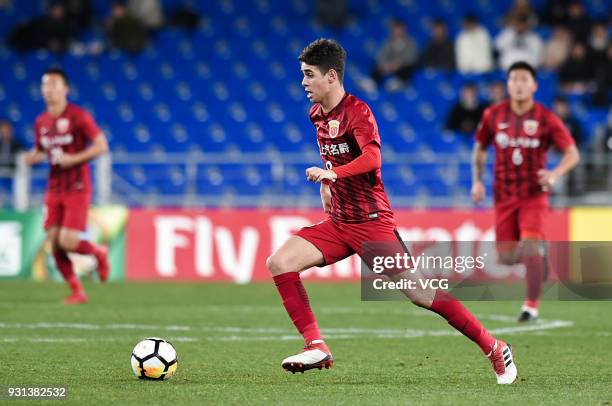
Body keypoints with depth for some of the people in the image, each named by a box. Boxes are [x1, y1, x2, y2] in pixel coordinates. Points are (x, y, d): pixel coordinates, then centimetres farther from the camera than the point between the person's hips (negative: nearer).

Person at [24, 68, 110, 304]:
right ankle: (77, 292, 13)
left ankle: (99, 252, 18)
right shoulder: (41, 122, 9)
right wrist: (33, 157, -2)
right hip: (54, 190, 6)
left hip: (77, 189, -6)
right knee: (54, 244, -1)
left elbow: (101, 146, -11)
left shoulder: (78, 117, -10)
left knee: (67, 242, -15)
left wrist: (73, 159, -21)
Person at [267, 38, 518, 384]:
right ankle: (317, 347, -8)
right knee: (278, 264, -9)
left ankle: (494, 349, -2)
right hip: (338, 222, 8)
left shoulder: (357, 112, -15)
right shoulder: (317, 114, 10)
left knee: (419, 293, -11)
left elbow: (372, 158, -33)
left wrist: (333, 174, -47)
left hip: (371, 222, -8)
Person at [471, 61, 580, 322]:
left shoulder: (546, 119, -8)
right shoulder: (493, 116, 0)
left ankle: (532, 305, -7)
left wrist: (555, 174, -27)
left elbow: (572, 154, -9)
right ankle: (539, 253, 37)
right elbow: (480, 149, 14)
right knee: (506, 258, 2)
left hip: (534, 194, -3)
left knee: (530, 247, -19)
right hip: (504, 195, 3)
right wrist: (477, 180, 1)